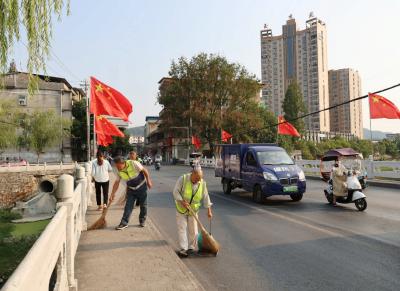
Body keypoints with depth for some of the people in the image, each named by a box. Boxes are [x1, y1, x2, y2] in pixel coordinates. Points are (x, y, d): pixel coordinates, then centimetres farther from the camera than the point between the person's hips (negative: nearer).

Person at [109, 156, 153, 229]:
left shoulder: (133, 164, -25)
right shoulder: (120, 171, -11)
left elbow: (144, 170, -16)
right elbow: (117, 183, -3)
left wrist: (148, 181, -14)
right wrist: (112, 194, -5)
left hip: (141, 187, -3)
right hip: (131, 189, 3)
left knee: (143, 205, 7)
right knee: (128, 206, -4)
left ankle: (142, 221, 25)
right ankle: (124, 223, 1)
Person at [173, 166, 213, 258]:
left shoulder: (202, 183, -7)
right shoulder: (183, 179, -16)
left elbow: (205, 197, -2)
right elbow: (176, 191, -15)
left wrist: (209, 210, -4)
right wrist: (182, 201, -27)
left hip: (193, 210, 2)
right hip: (181, 209, -2)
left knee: (193, 230, 6)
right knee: (182, 228, -4)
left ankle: (191, 247, 20)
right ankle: (183, 249, 0)